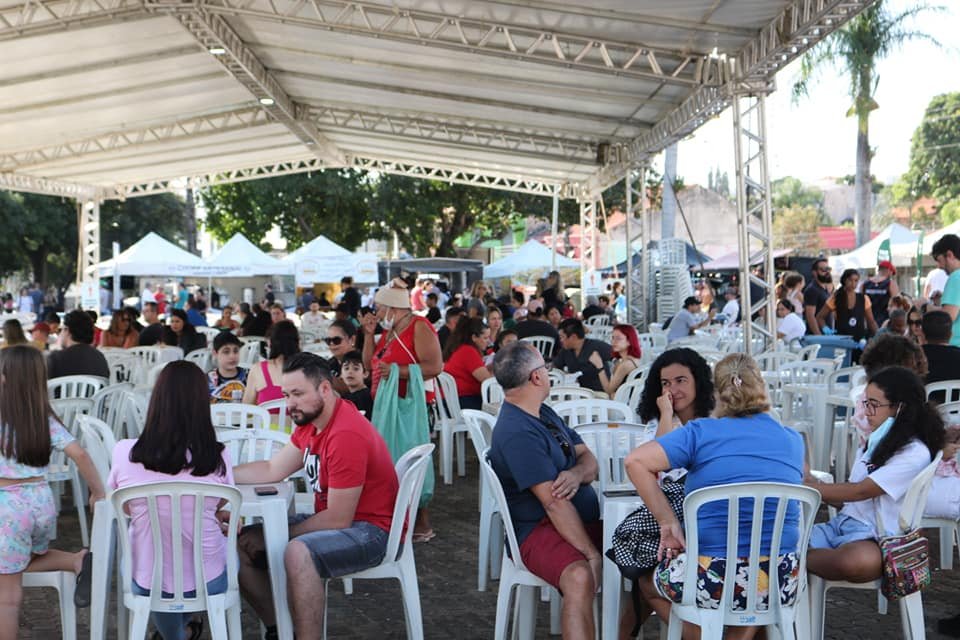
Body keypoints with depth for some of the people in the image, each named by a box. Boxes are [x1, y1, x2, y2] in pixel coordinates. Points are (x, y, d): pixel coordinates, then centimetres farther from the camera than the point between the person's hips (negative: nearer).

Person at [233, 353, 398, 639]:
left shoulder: (347, 434, -25)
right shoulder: (310, 422, 5)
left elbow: (338, 520, -23)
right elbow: (272, 470, 10)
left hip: (371, 530, -10)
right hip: (333, 519, 10)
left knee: (298, 553, -36)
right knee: (242, 545, 4)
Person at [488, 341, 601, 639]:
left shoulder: (543, 414, 14)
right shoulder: (516, 433, -17)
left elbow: (589, 460, 11)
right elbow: (555, 504, -22)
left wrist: (576, 474, -13)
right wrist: (593, 555, -24)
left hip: (585, 521, 9)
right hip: (540, 529, -9)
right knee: (580, 578, -36)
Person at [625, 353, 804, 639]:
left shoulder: (702, 432, -3)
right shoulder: (793, 440, 8)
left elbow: (636, 461, -13)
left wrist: (669, 523, -7)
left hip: (714, 582, -3)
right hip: (780, 584, 4)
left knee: (648, 583, 27)